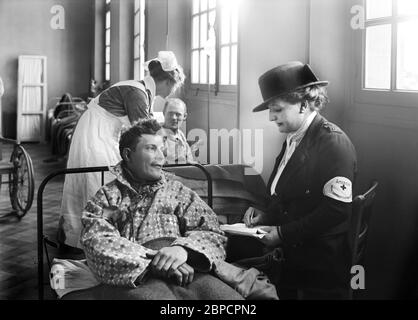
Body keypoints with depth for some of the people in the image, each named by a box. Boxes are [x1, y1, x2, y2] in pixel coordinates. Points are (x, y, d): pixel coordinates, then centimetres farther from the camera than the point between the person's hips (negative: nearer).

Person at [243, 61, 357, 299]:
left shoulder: (334, 142, -16)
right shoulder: (293, 139, 9)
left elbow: (337, 208, -22)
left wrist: (284, 233, -19)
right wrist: (267, 215, 2)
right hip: (290, 260, 7)